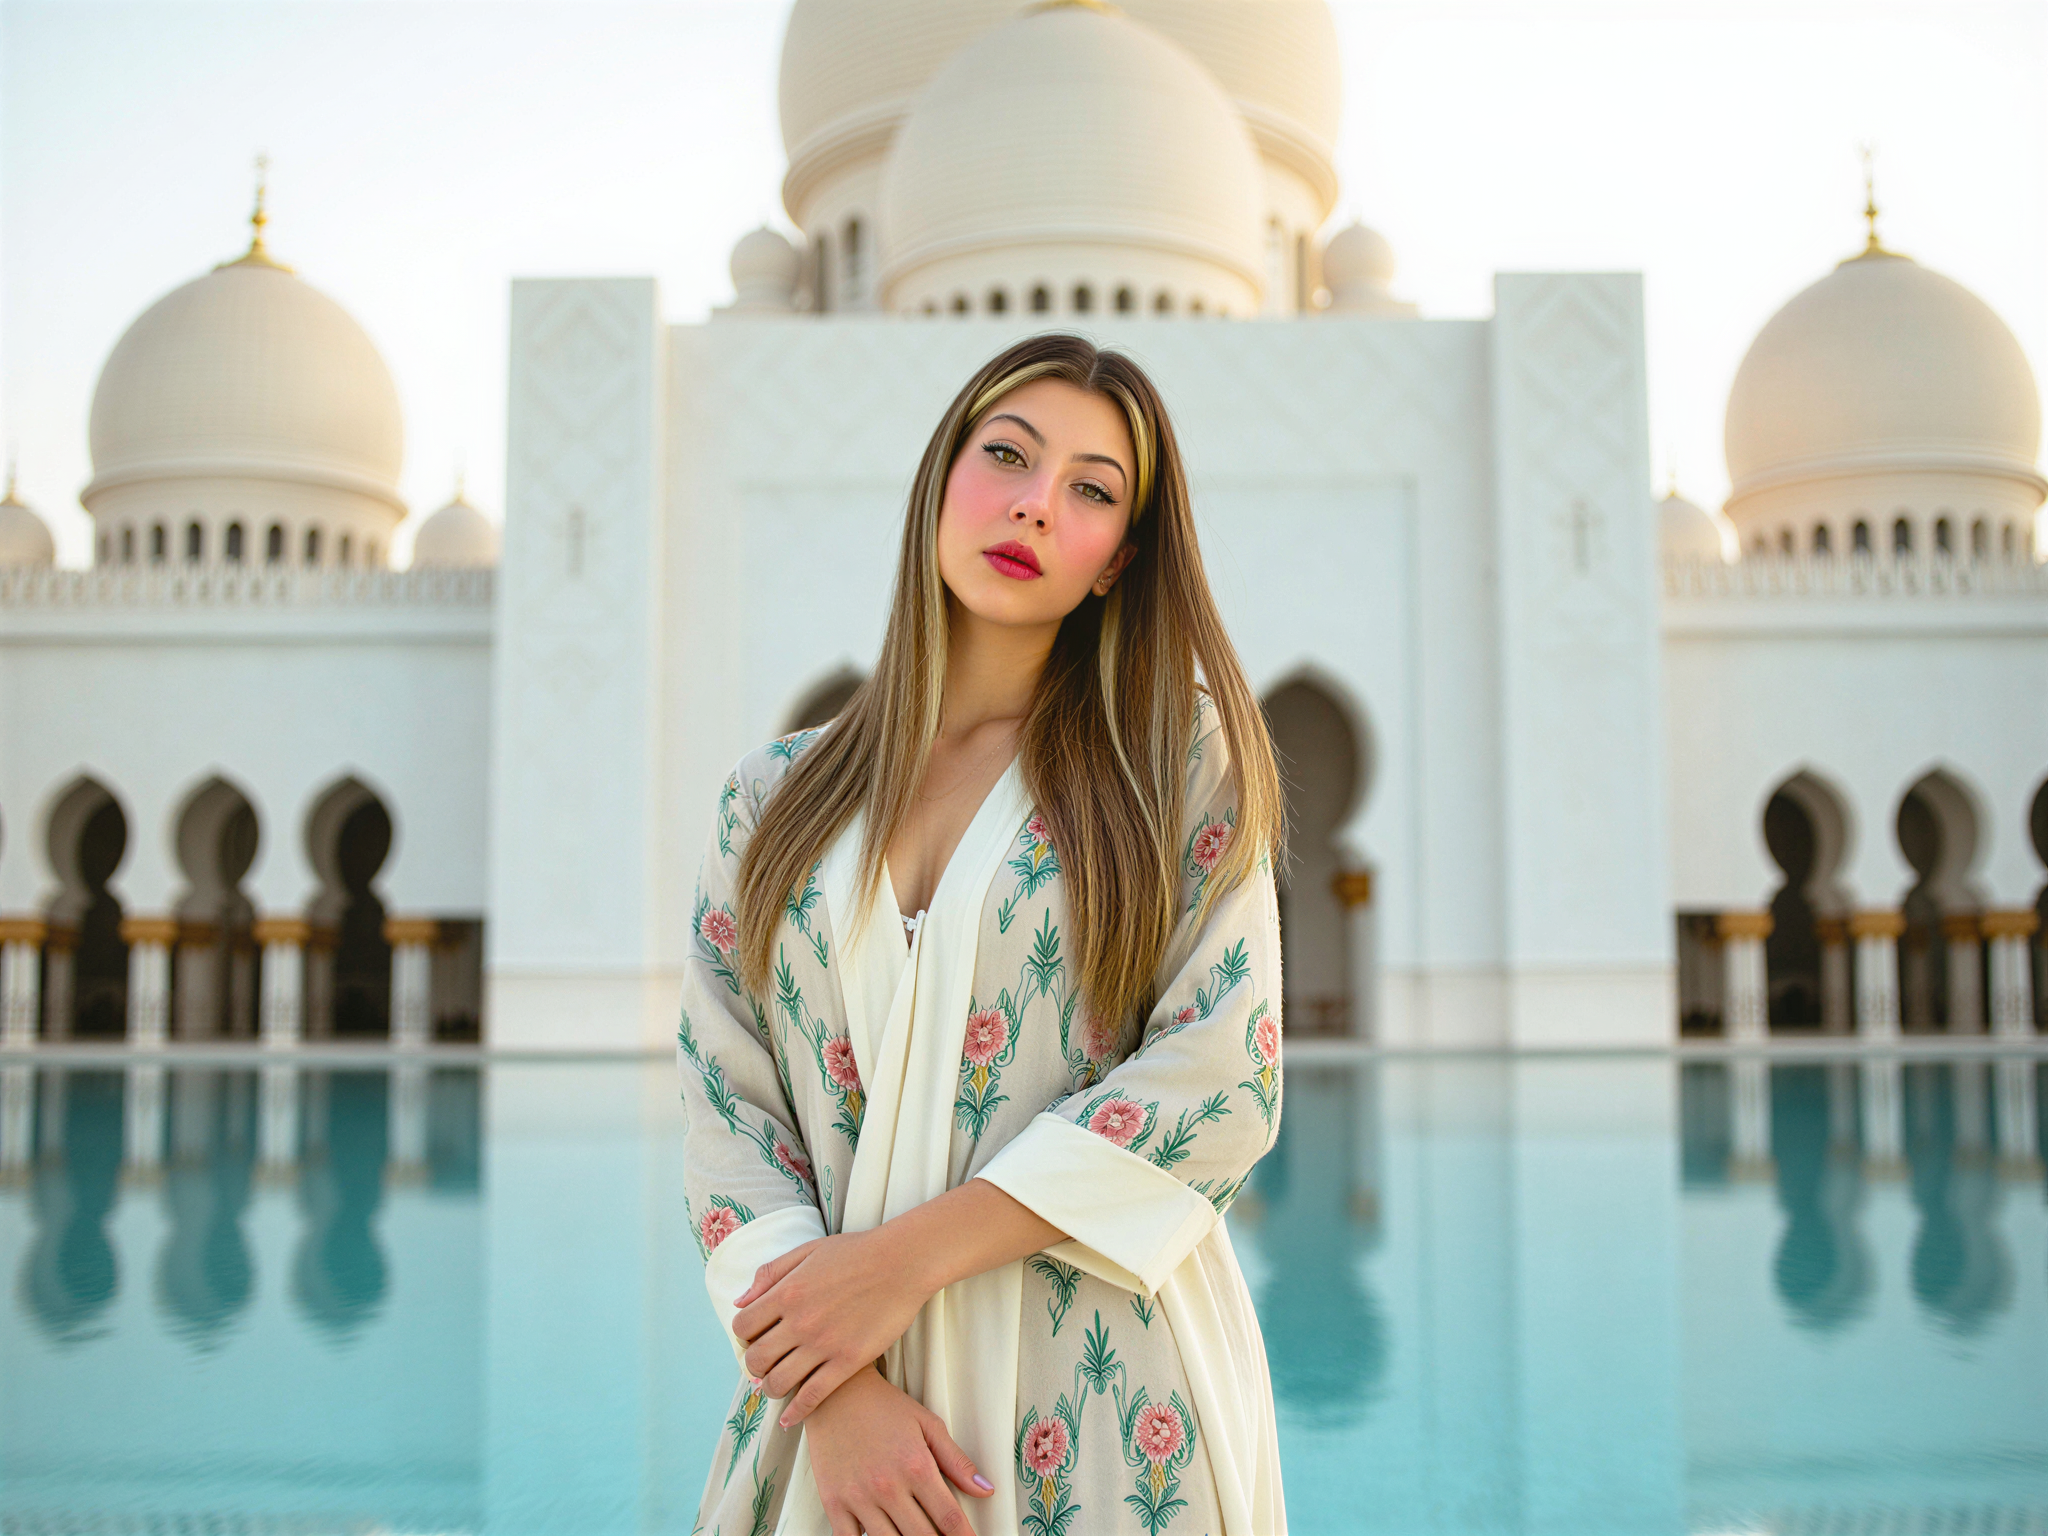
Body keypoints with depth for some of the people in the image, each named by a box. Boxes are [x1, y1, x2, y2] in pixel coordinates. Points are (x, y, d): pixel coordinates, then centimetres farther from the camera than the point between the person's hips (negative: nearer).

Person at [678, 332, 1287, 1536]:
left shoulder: (1179, 760, -1)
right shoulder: (777, 797, 5)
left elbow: (1227, 1077, -10)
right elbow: (727, 1106, 0)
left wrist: (906, 1254, -16)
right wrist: (837, 1396, -13)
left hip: (1105, 1405, -1)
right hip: (834, 1410, 2)